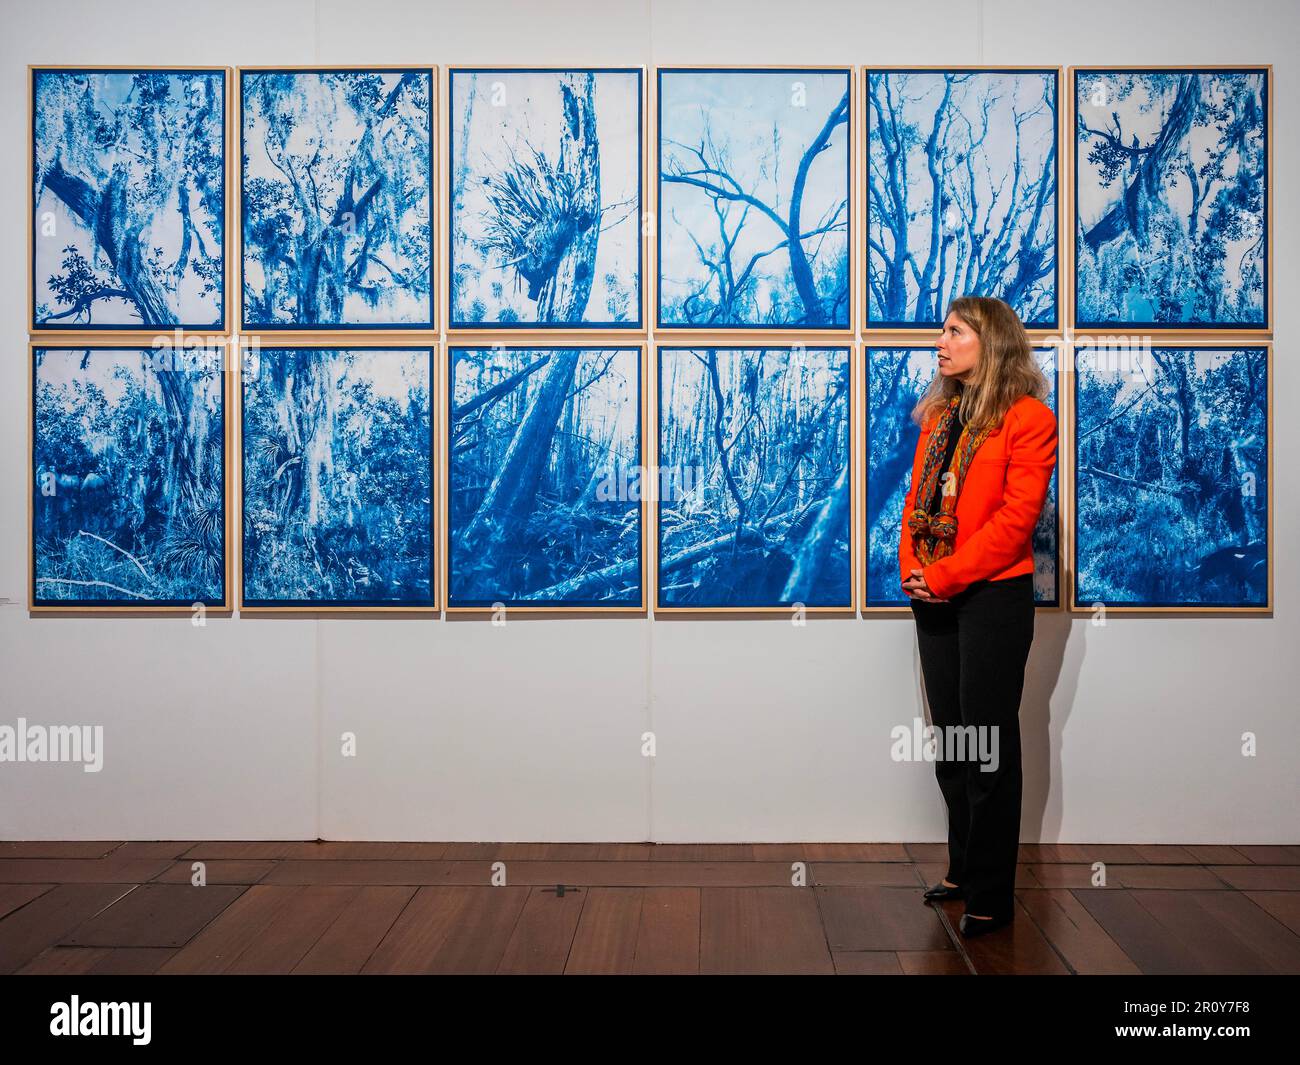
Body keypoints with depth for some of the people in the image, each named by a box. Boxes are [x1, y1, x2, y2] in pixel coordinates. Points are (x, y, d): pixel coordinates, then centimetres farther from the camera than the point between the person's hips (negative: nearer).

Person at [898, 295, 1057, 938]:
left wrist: (943, 576, -17)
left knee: (988, 746, 0)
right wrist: (911, 571, -3)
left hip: (993, 598, -7)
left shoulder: (1028, 418, -8)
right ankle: (963, 870, 29)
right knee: (950, 742, 15)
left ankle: (991, 896, 12)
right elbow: (915, 500, 13)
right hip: (934, 599, 7)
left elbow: (1015, 519, -16)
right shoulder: (938, 415, 15)